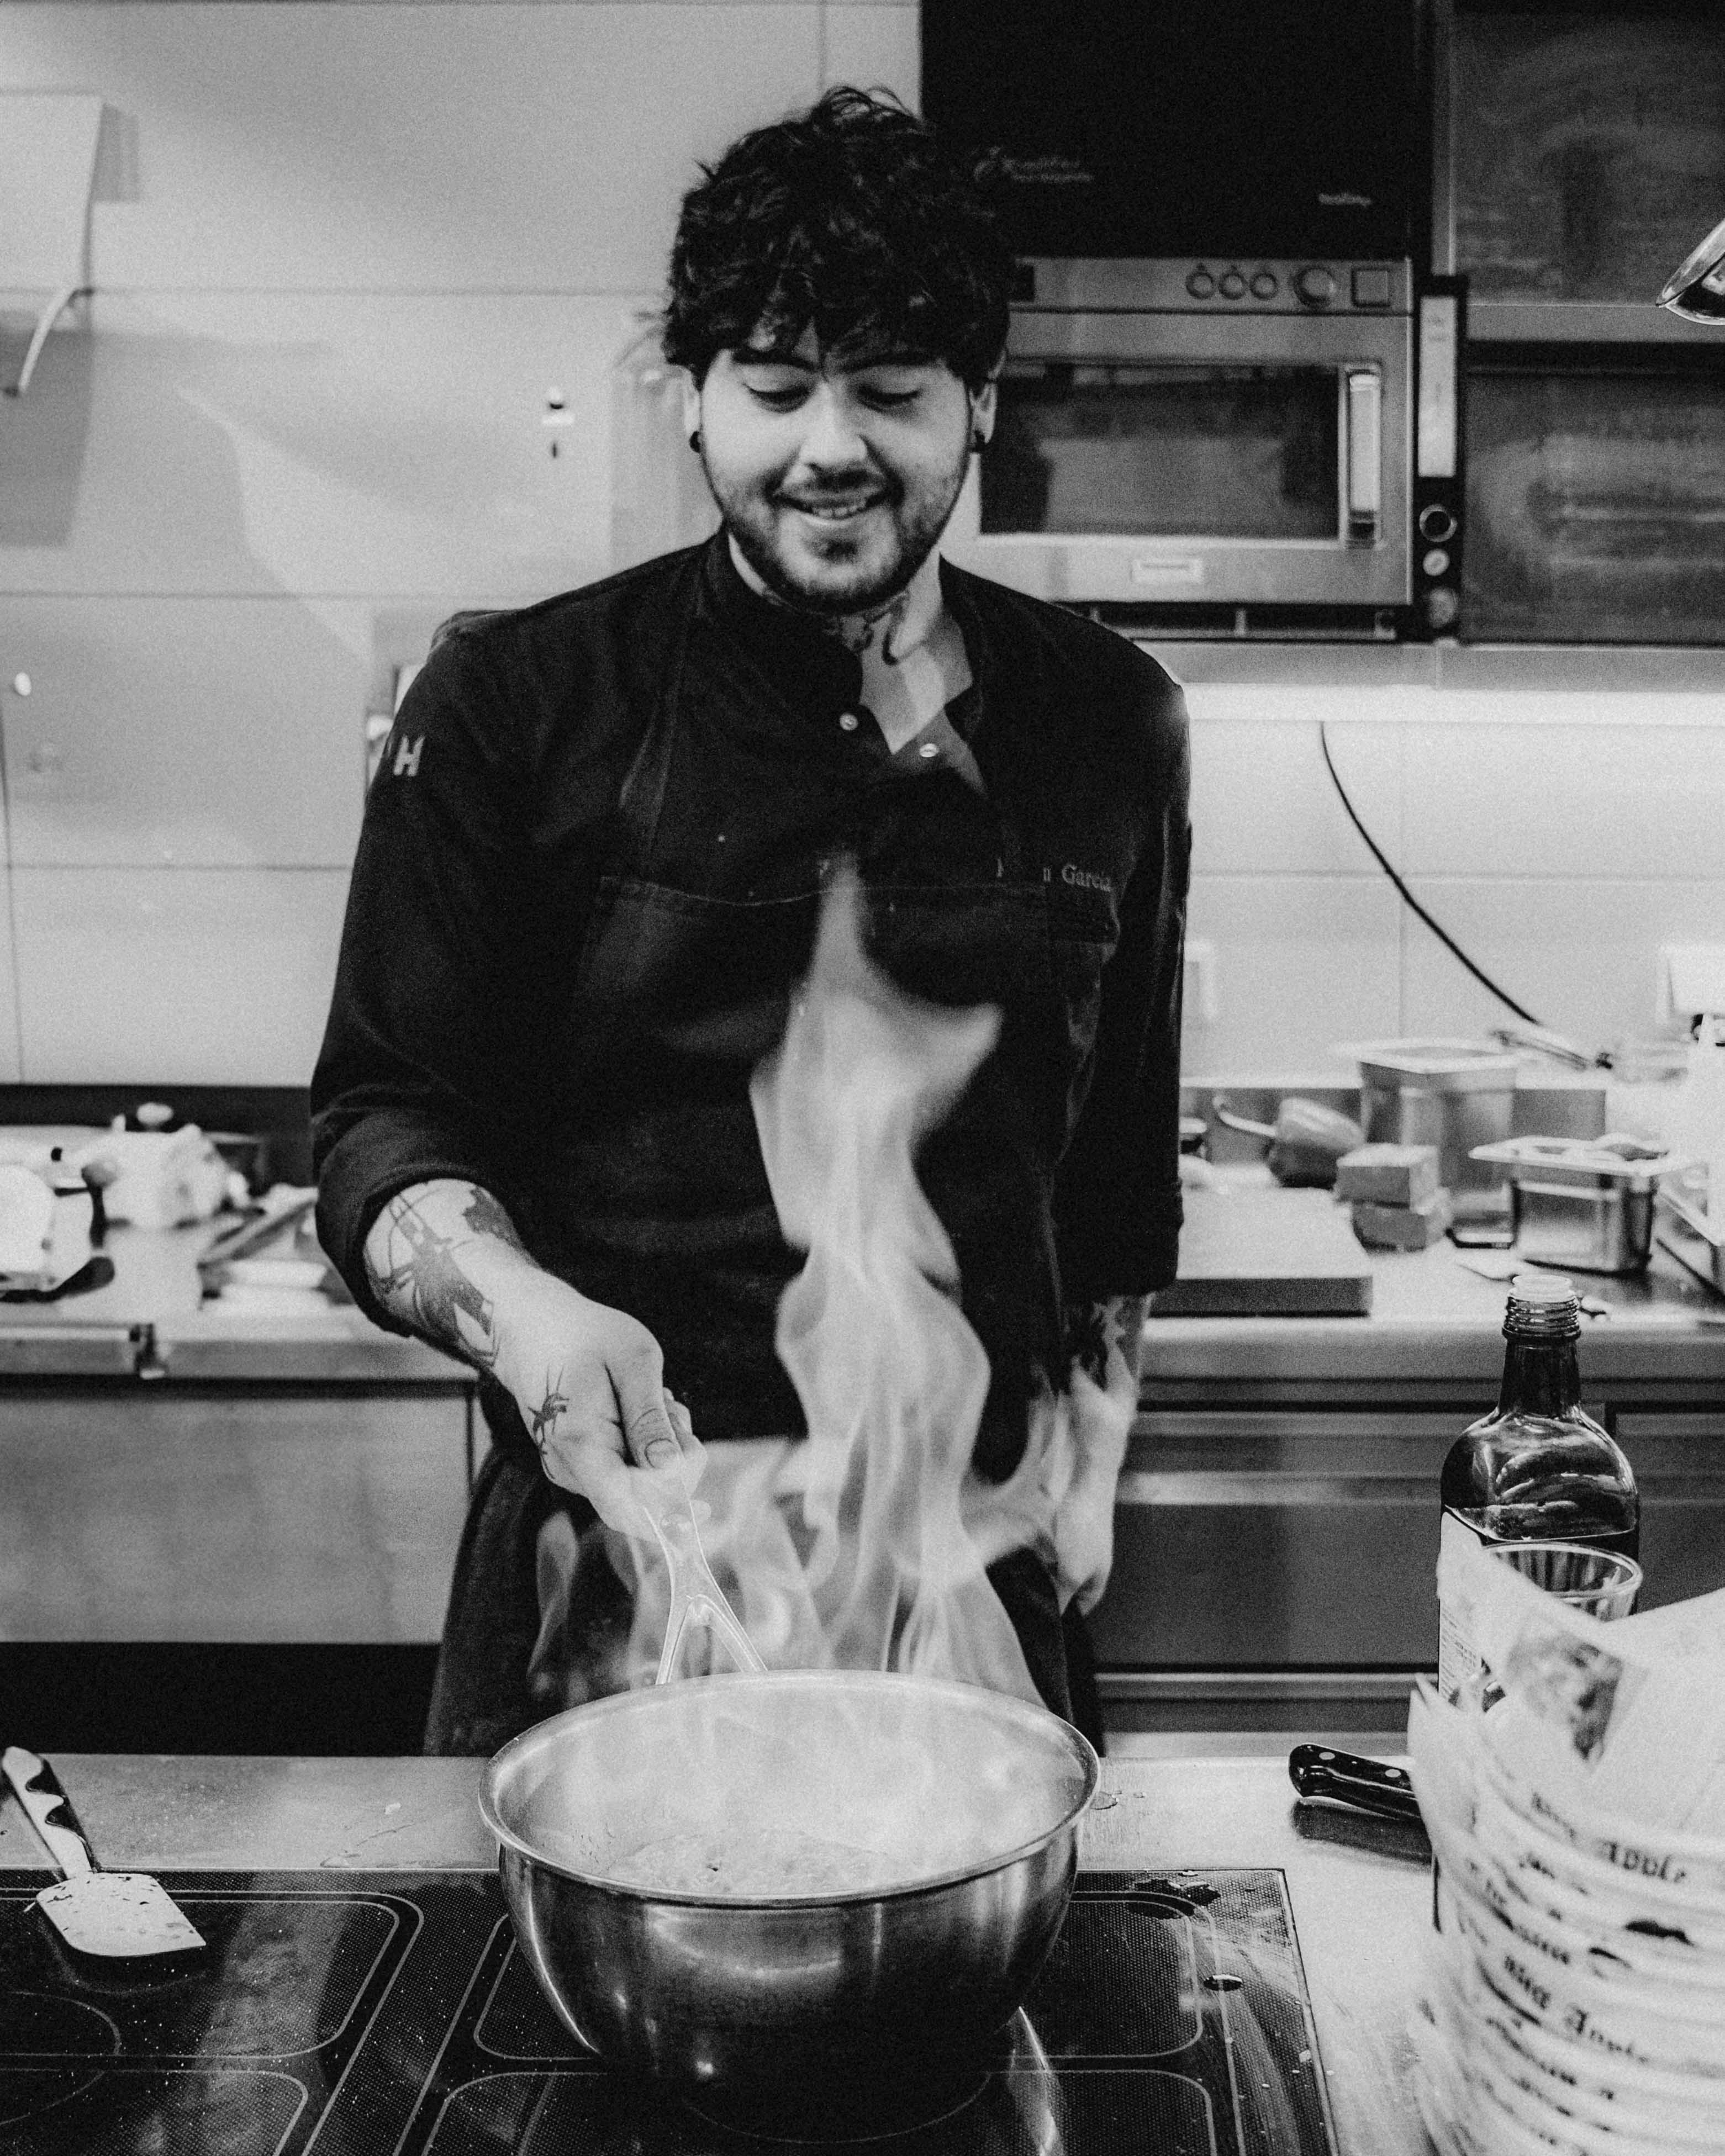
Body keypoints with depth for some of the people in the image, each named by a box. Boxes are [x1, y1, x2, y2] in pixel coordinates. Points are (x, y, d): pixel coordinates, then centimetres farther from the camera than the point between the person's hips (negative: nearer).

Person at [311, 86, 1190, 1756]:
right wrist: (515, 1304, -22)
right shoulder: (514, 706, -4)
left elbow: (1121, 1161, 12)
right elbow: (380, 1117, -3)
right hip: (615, 1538, -1)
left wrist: (1089, 1456, 8)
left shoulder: (1104, 725, 4)